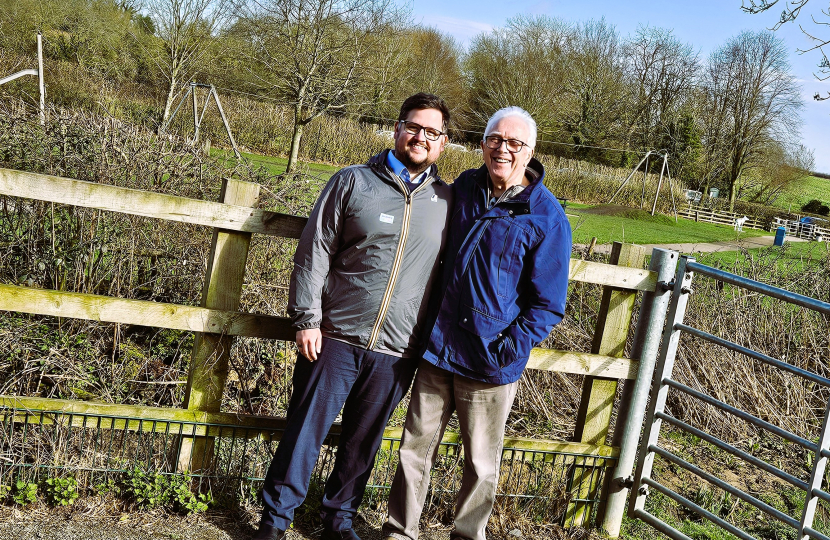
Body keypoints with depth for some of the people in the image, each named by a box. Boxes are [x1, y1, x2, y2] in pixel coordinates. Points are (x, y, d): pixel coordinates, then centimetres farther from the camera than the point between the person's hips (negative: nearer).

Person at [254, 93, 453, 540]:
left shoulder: (448, 202, 5)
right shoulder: (353, 182, -1)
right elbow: (313, 253, -2)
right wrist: (307, 319, -7)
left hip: (396, 353, 2)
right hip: (336, 338, -2)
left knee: (363, 441, 15)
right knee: (305, 432, 6)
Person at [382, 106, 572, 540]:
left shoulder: (546, 217, -11)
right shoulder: (463, 189, 3)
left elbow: (548, 303, -8)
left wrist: (510, 349, -16)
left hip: (490, 363, -4)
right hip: (436, 346, 4)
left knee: (480, 465, 11)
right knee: (415, 447, 14)